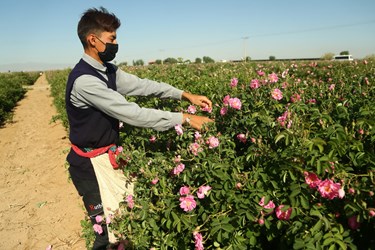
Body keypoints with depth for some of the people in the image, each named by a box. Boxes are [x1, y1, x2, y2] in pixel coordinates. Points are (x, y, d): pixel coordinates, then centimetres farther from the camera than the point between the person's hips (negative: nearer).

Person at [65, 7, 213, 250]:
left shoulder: (108, 71, 2)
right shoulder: (84, 80, -27)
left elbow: (142, 85, 5)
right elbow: (133, 113, -30)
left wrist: (186, 95, -3)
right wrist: (184, 118, -25)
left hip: (110, 155, 8)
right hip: (92, 164, -8)